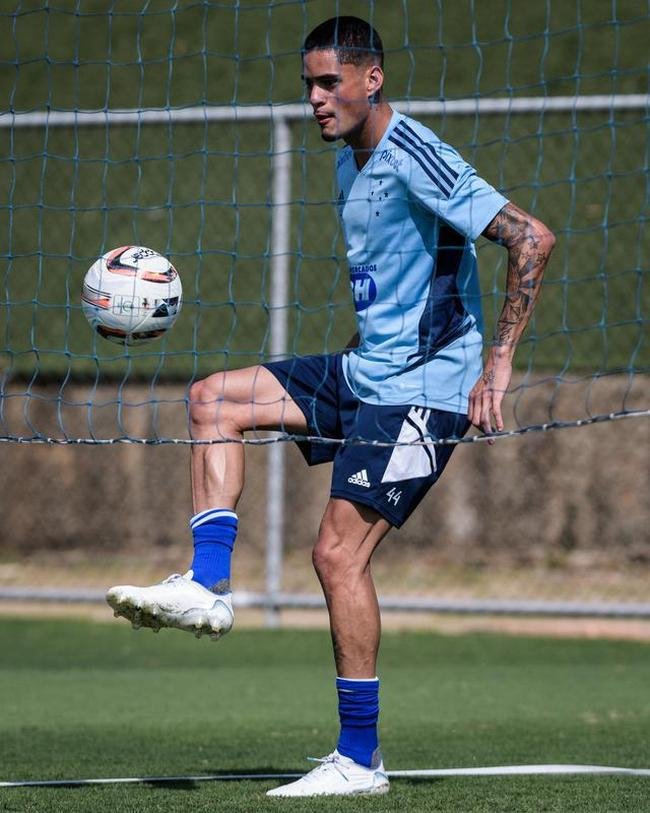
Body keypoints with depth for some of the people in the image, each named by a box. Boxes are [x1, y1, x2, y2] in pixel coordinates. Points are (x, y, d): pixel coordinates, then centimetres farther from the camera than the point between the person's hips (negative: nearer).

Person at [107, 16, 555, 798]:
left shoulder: (413, 158, -18)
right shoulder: (350, 162, 12)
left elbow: (532, 239, -23)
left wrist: (497, 363, -23)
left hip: (422, 387, -10)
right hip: (366, 371, 10)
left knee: (338, 551, -13)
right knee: (213, 397, 7)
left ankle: (359, 761, -6)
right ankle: (208, 587, 0)